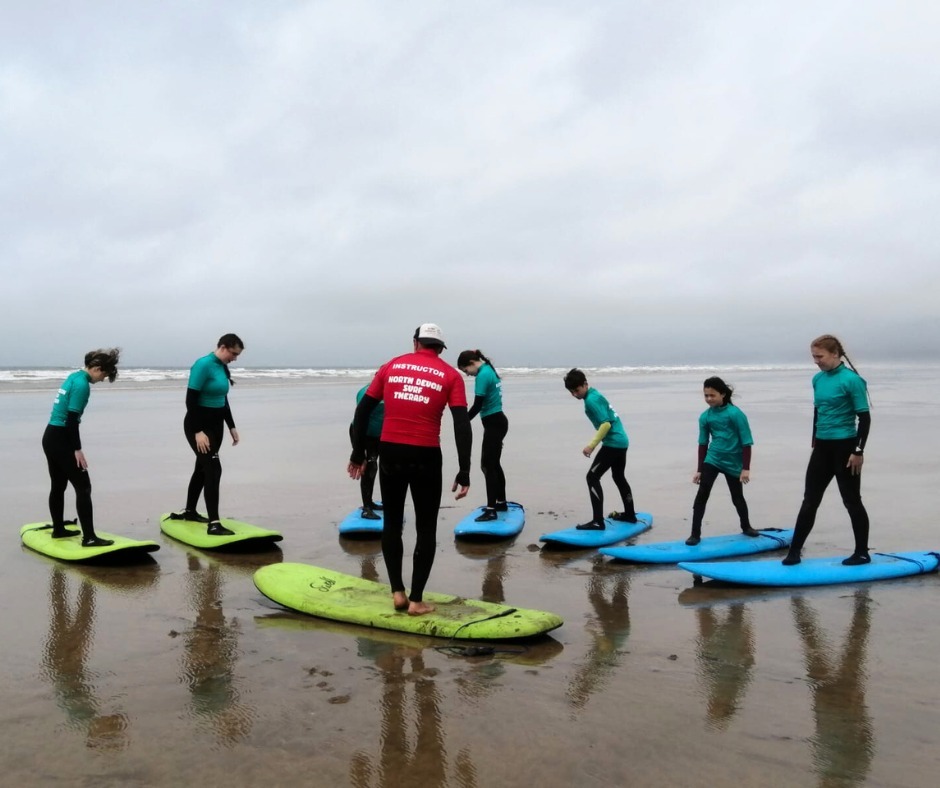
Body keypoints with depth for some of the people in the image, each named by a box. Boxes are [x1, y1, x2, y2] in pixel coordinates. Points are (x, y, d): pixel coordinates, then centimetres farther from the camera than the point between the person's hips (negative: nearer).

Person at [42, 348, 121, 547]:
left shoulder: (74, 377, 13)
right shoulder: (82, 384, -16)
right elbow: (71, 419, -20)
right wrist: (77, 449, -18)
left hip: (50, 436, 10)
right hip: (60, 439, -10)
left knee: (58, 486, 19)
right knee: (83, 486, -8)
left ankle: (58, 529, 31)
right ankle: (89, 538, -10)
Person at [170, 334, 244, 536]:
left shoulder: (223, 368, 7)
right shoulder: (203, 365, -18)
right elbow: (191, 400, -20)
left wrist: (231, 426, 19)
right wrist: (198, 432, -24)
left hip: (216, 425, 9)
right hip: (198, 425, -9)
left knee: (203, 468, 18)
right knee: (213, 469, -15)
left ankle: (189, 511, 34)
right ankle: (214, 524, -15)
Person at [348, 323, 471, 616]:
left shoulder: (391, 366, 10)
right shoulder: (450, 375, 3)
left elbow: (363, 410, 7)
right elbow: (462, 425, -6)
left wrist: (358, 453, 15)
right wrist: (464, 472, -5)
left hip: (390, 453, 2)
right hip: (425, 457, -2)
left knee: (392, 522, 18)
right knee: (426, 528, 11)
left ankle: (397, 593, 18)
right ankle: (416, 600, 12)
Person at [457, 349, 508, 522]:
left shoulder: (483, 375, -17)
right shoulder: (489, 370, 12)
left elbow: (477, 405, -19)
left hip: (493, 423, -10)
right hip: (498, 421, 10)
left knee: (488, 466, -8)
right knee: (493, 464, 17)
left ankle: (491, 510, -8)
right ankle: (501, 502, 27)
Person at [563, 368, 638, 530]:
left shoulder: (591, 400, -16)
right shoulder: (595, 394, 13)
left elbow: (606, 424, -23)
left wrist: (591, 446, -22)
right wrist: (594, 444, 23)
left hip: (613, 443, -10)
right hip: (621, 441, 10)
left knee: (592, 477, -8)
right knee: (618, 477, 25)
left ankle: (598, 521, -11)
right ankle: (630, 514, 38)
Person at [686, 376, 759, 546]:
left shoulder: (735, 413, -16)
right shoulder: (705, 416, -4)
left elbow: (746, 442, -13)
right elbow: (703, 444, 5)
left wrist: (745, 468, -14)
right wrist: (699, 470, 6)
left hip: (733, 462, -2)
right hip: (712, 459, 2)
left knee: (737, 497, 14)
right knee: (702, 494, -10)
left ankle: (746, 527, 40)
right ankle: (695, 534, -6)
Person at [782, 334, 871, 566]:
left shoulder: (851, 380, -14)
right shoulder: (817, 379, 6)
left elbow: (864, 417, -13)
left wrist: (859, 451, -16)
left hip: (845, 447, -7)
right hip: (822, 447, 7)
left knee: (851, 500, 4)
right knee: (809, 500, 7)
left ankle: (862, 553, 18)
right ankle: (794, 551, 12)